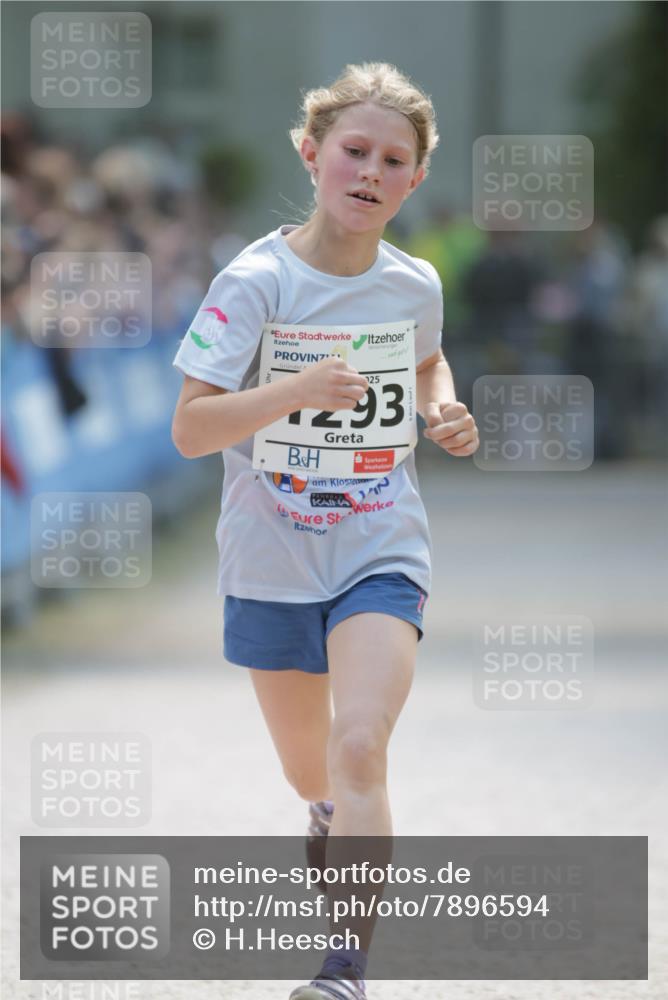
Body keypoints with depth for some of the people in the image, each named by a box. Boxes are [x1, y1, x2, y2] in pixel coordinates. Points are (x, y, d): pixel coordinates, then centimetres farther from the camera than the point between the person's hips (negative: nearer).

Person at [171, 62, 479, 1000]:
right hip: (273, 558, 0)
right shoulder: (257, 281, -14)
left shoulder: (415, 285, -2)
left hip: (382, 552, 0)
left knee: (359, 748, -21)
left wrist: (445, 413, 1)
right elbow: (190, 429, -18)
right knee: (309, 766, 15)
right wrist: (296, 390, -33)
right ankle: (336, 815, 54)